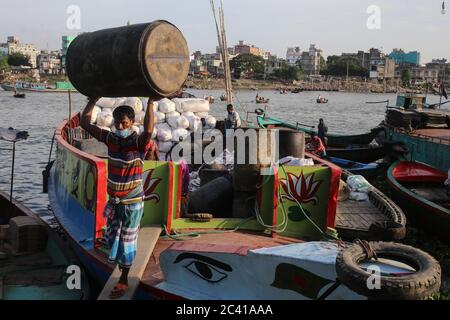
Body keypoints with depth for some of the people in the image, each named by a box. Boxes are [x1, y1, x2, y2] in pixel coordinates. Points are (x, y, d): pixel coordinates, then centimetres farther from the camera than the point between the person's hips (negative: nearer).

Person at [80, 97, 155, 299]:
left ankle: (123, 280, 18)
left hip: (132, 201, -5)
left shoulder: (138, 143, -19)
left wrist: (151, 103, -41)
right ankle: (119, 260, 50)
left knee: (127, 240, 5)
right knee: (112, 235, 21)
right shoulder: (110, 138, -3)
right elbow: (85, 123, 0)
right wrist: (93, 100, -4)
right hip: (113, 199, 6)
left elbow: (148, 130, -44)